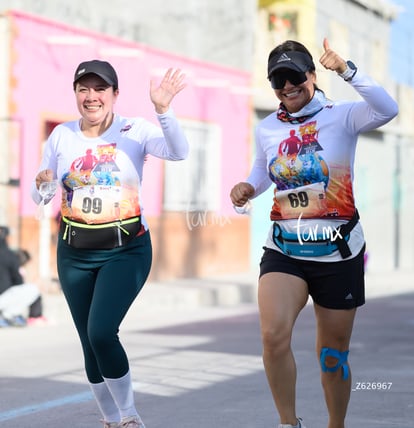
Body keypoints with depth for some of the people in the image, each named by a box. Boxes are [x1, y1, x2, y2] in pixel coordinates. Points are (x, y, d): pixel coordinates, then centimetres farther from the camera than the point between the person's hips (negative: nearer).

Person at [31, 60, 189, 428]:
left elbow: (178, 152, -25)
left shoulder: (135, 131, -7)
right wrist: (43, 185, -17)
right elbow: (40, 197, 6)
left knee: (101, 332, -19)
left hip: (126, 250, -4)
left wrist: (163, 111, -40)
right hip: (74, 252, 4)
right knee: (90, 342, 8)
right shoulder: (62, 135, 2)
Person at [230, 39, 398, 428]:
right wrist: (247, 189, 0)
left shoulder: (342, 117, -8)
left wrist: (346, 71, -36)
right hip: (284, 249, 2)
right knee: (273, 336, -22)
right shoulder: (266, 129, 4)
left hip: (338, 253, -2)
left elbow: (387, 110, -29)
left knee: (333, 354, 9)